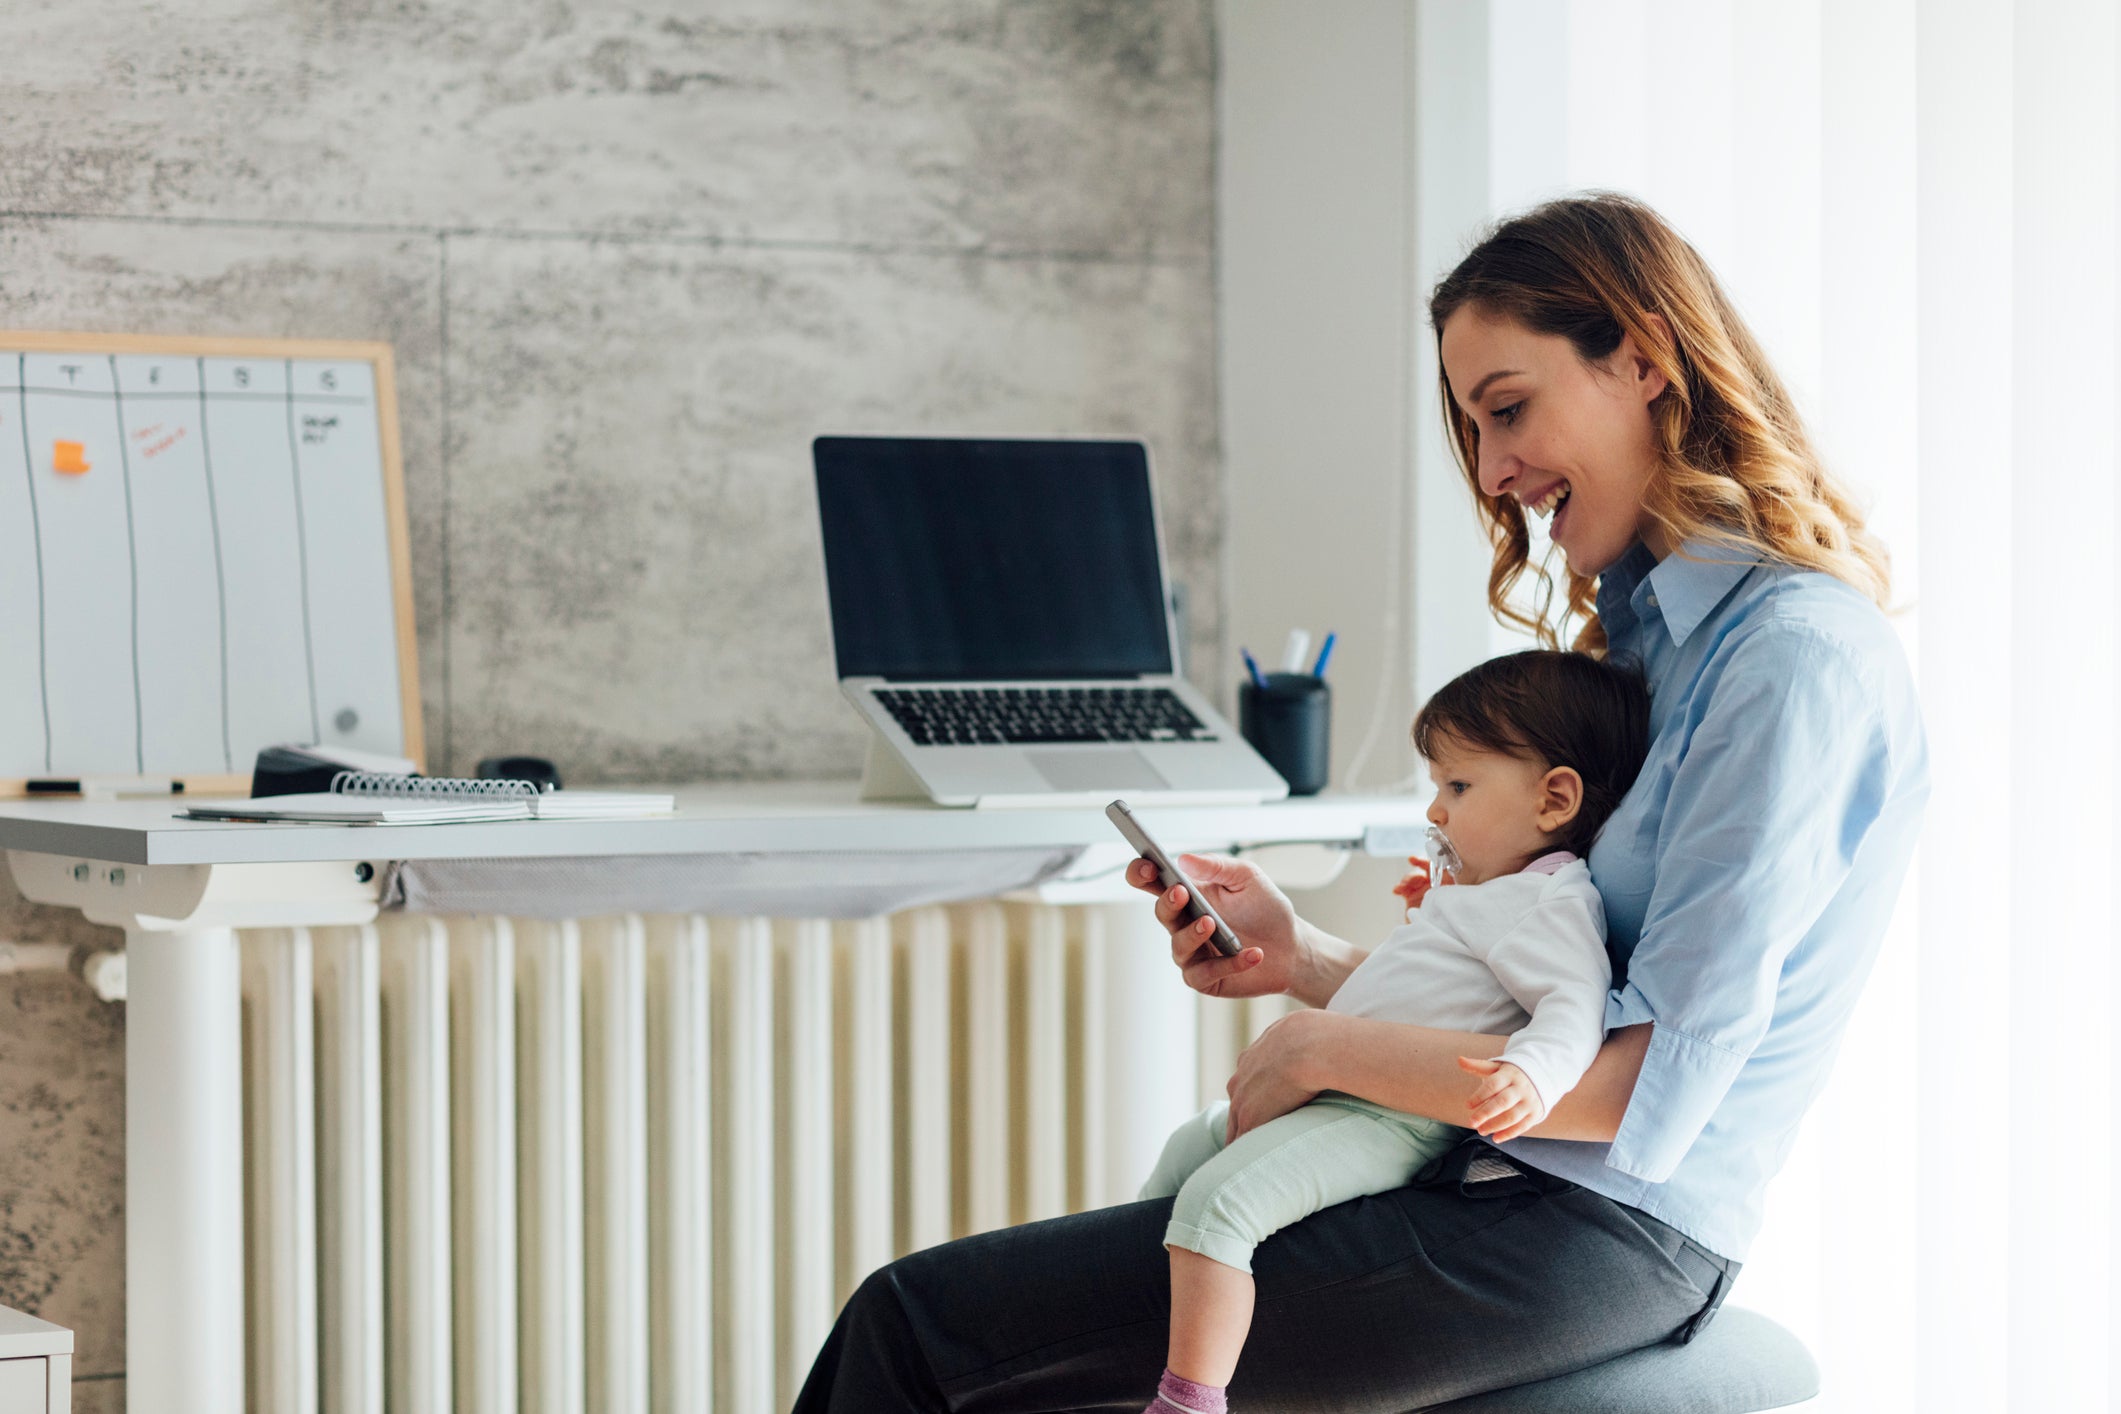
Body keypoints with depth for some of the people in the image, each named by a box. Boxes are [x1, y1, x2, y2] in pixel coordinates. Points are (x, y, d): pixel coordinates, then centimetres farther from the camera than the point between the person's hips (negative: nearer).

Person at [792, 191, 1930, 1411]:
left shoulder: (1800, 658, -14)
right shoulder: (1652, 630, 18)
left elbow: (1651, 1091, -19)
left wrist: (1329, 1047, -11)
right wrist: (1307, 959, 5)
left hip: (1596, 1236, -9)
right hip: (1502, 1180, 9)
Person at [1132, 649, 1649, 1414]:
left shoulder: (1550, 902, -14)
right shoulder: (1491, 898, 20)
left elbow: (1576, 1001, -29)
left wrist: (1530, 1075, -47)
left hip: (1389, 1126, -12)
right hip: (1333, 1097, 12)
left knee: (1217, 1200, -27)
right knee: (1191, 1145, 28)